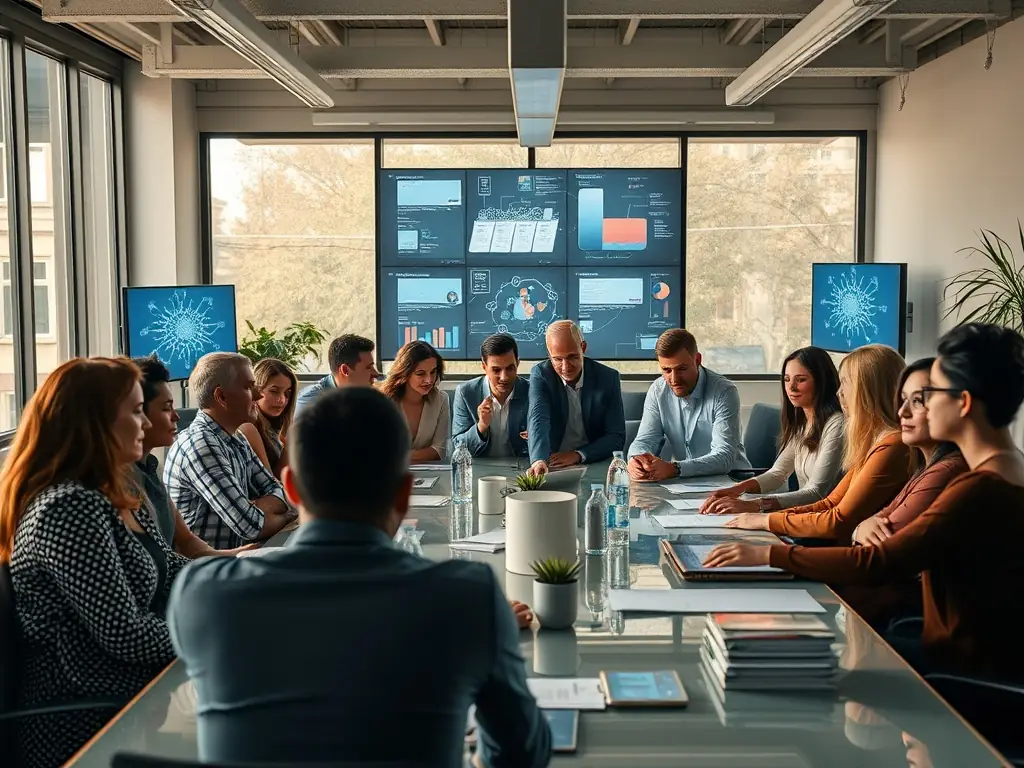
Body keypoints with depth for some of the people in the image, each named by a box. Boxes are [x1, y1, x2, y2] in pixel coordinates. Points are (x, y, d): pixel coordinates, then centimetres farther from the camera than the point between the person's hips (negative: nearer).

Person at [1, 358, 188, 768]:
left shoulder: (106, 497, 9)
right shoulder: (68, 509, -23)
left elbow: (170, 573, 14)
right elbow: (126, 636, -24)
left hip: (126, 693, 9)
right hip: (89, 721, -9)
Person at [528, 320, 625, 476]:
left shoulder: (608, 377, -2)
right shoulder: (540, 375, -5)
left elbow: (617, 437, -2)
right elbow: (538, 421, -21)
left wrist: (578, 455, -16)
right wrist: (539, 460, -40)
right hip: (551, 466, 0)